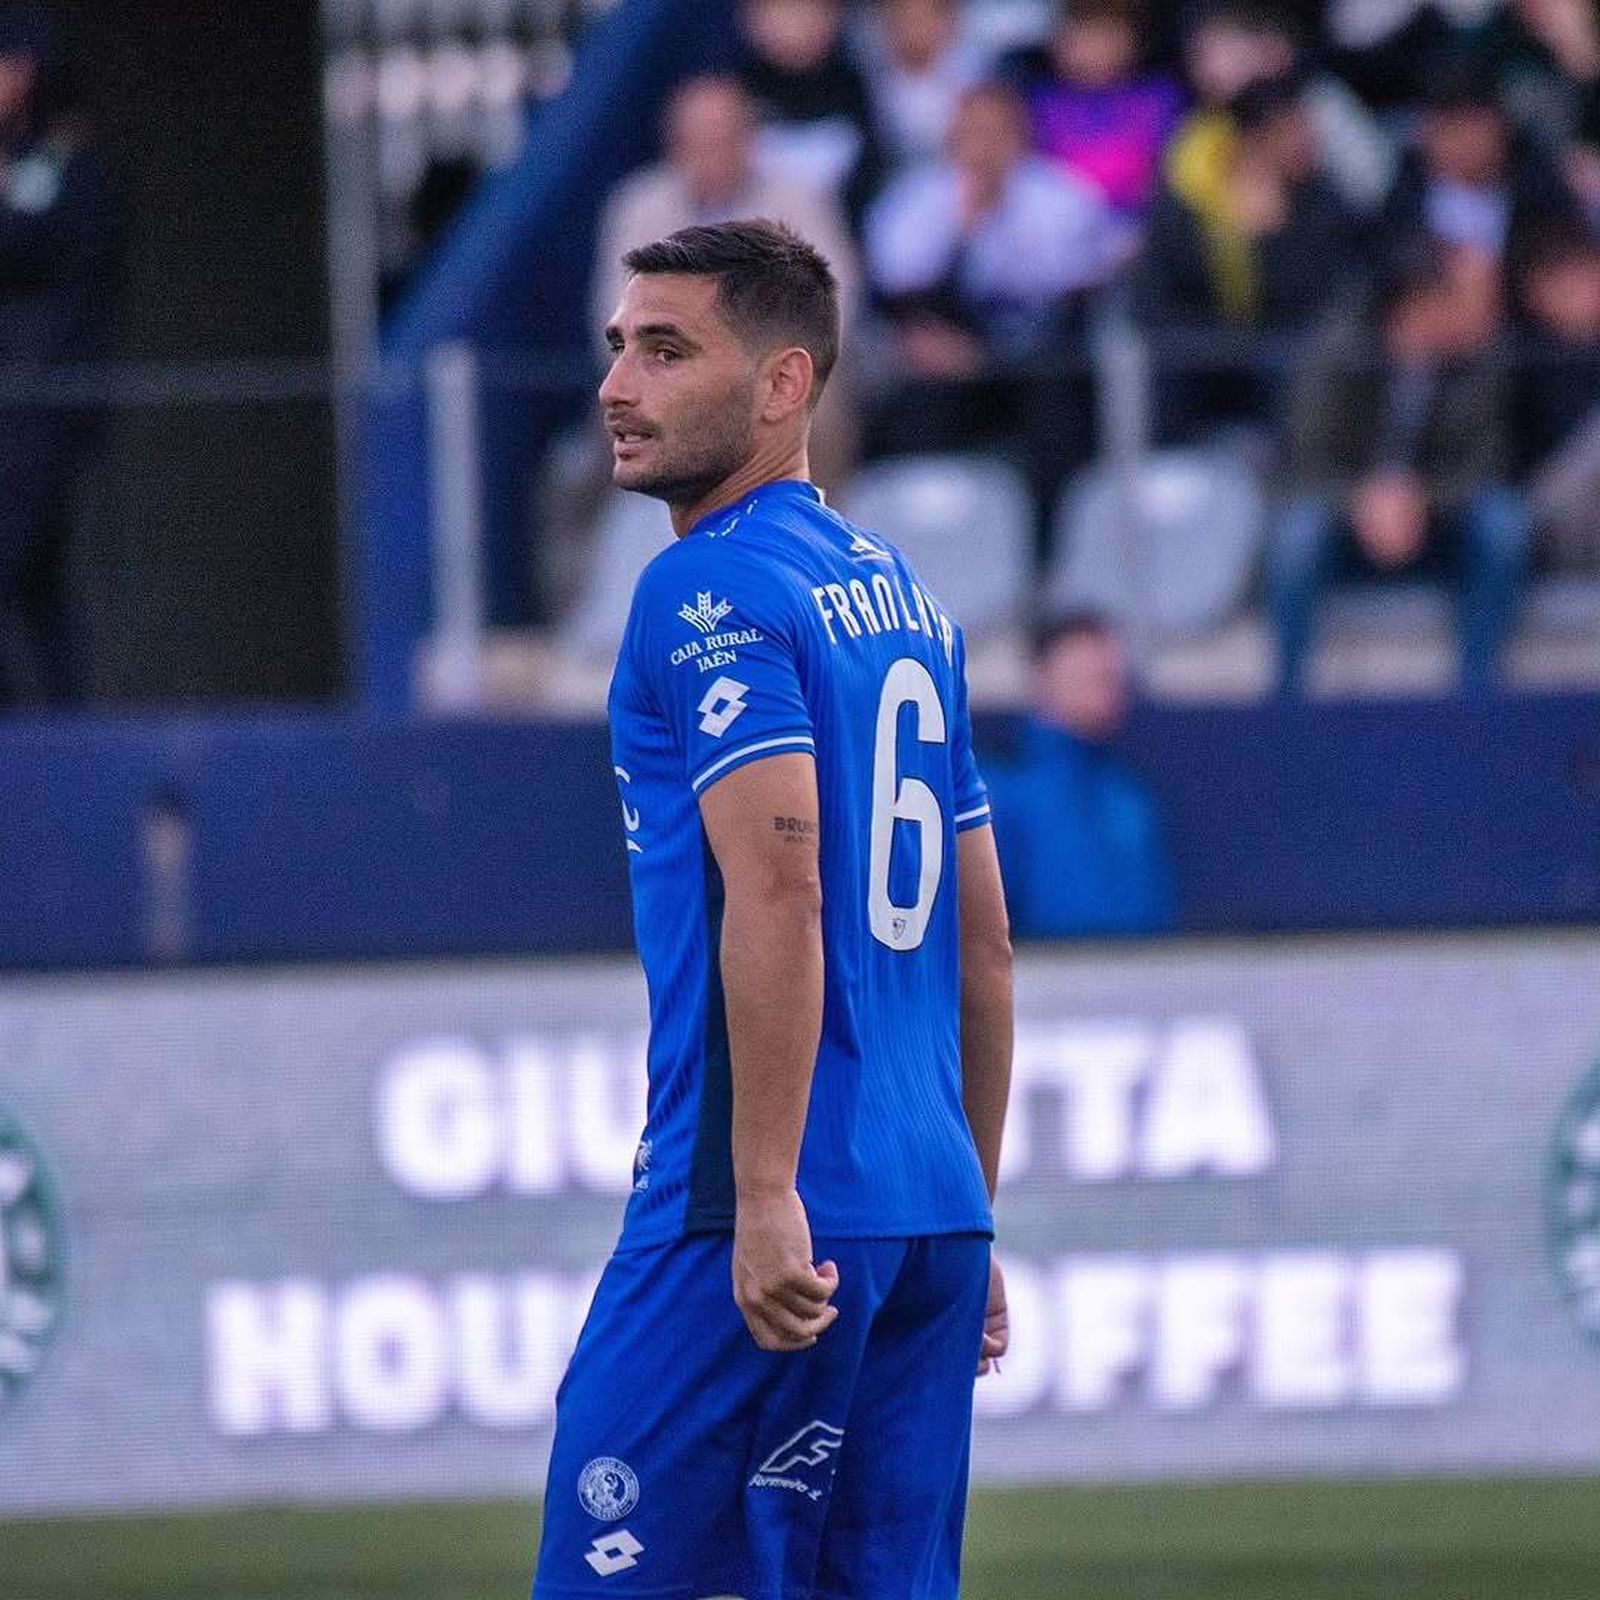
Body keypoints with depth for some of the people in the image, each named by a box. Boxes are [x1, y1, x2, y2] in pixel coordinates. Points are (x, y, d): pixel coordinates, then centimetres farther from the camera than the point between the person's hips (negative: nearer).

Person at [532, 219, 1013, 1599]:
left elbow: (777, 892, -19)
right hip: (931, 1214, 9)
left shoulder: (709, 591, -8)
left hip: (760, 1230, -9)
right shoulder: (905, 598, 18)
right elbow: (984, 942, 21)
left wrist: (768, 1196, -23)